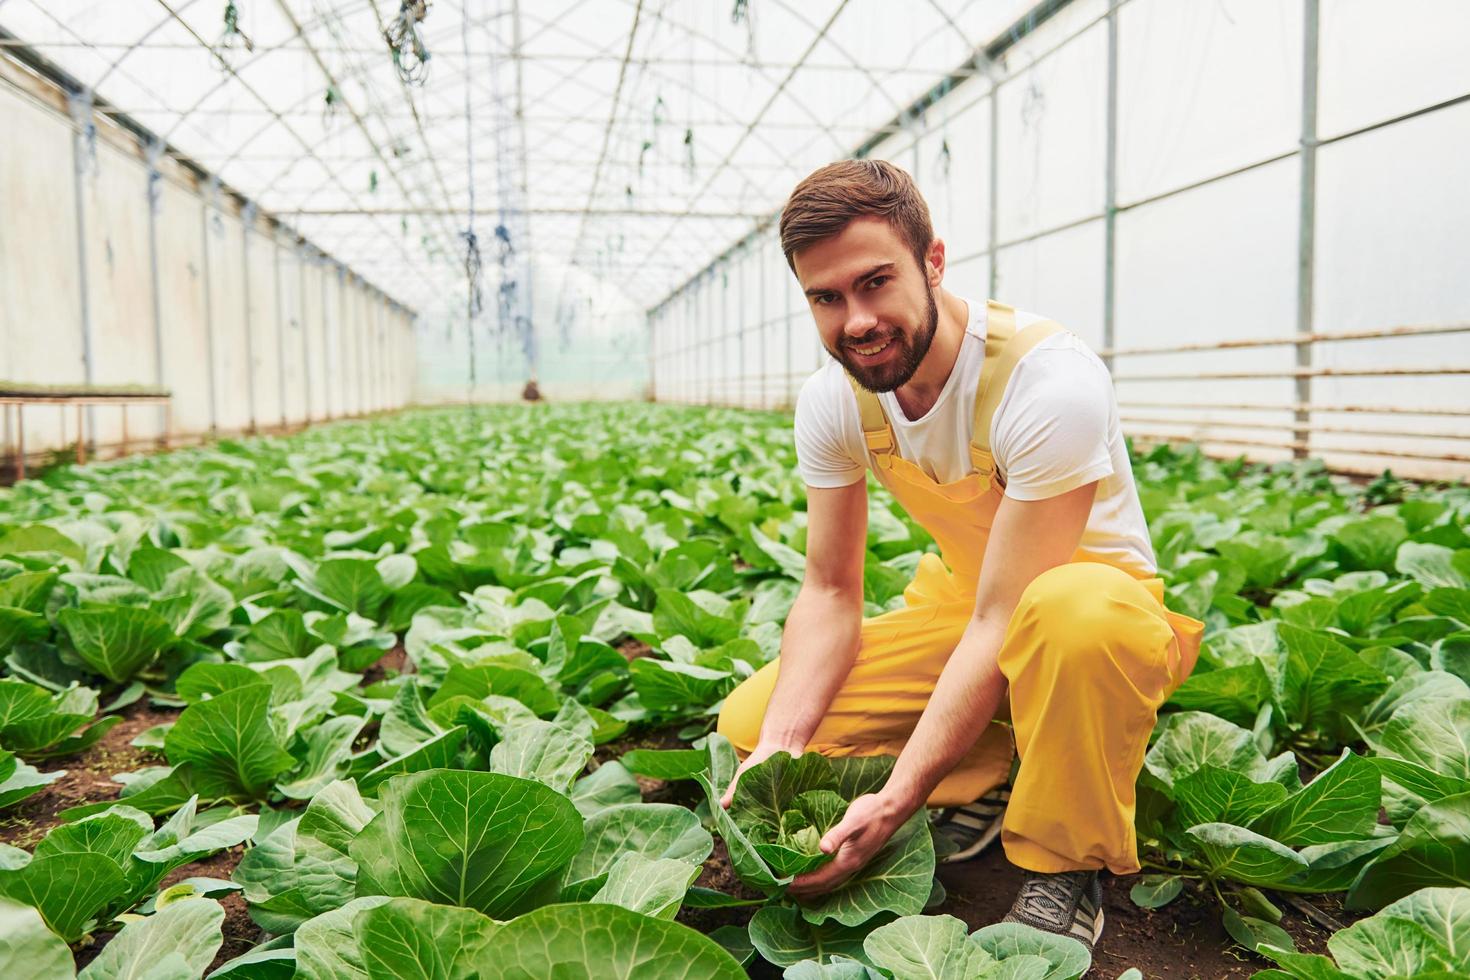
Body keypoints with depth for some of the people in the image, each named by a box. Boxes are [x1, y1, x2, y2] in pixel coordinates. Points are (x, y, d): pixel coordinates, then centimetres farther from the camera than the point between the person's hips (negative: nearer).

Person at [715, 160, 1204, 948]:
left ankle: (1066, 866, -15)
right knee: (748, 722, -10)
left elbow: (1005, 619, -31)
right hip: (962, 601, 5)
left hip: (1098, 600, -5)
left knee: (1074, 610, -43)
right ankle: (987, 785, 2)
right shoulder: (832, 399, -12)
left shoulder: (1051, 385, -31)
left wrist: (895, 800, -35)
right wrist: (780, 745, -25)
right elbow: (831, 591, -9)